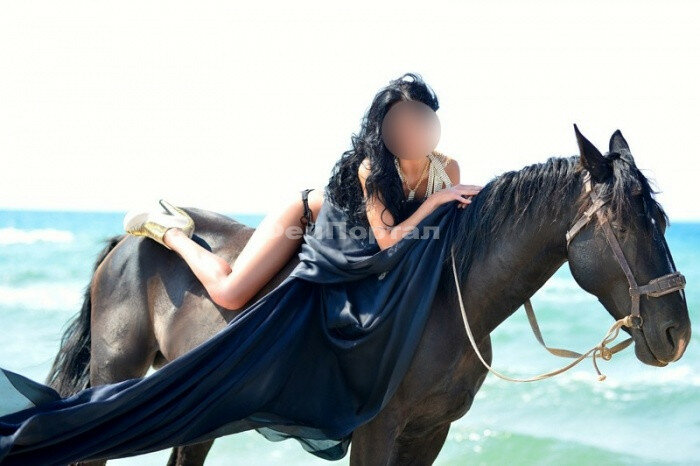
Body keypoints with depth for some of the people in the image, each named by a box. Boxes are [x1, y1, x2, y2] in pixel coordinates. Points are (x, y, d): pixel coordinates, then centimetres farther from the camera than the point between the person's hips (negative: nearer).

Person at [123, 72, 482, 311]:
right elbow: (388, 241, -39)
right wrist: (436, 200, -42)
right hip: (307, 214, -7)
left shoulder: (448, 169, -19)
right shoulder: (372, 169, -34)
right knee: (230, 294, -22)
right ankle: (171, 232, 7)